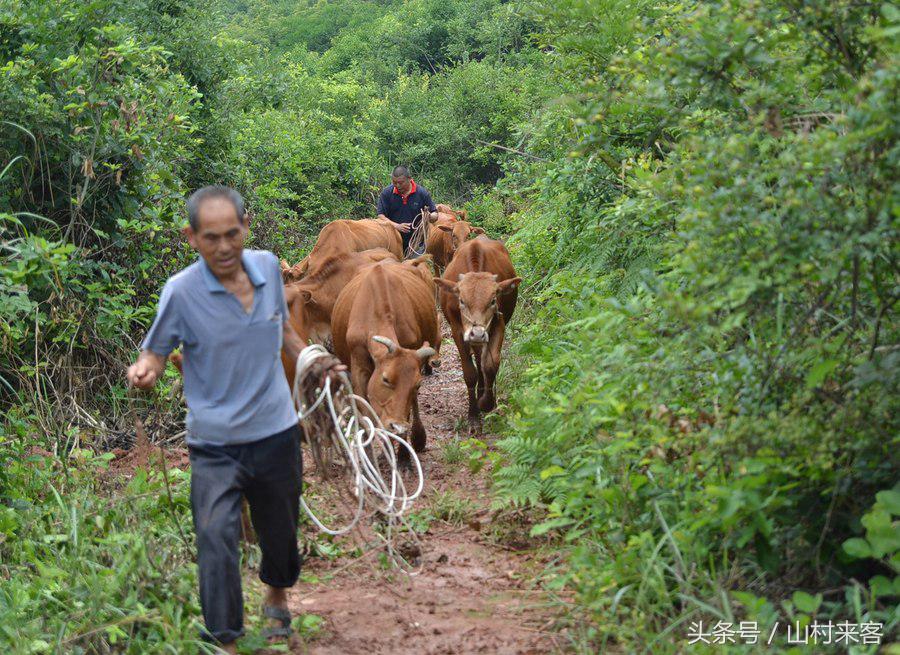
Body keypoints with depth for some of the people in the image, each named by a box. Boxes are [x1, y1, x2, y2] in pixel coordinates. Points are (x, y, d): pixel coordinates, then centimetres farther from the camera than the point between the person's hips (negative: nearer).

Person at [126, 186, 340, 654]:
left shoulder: (268, 267, -3)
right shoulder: (181, 291, -16)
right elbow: (156, 353, -9)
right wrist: (144, 371, -30)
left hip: (277, 432, 4)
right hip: (215, 444, -4)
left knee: (280, 531, 20)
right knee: (216, 537, -17)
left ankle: (276, 597, 50)